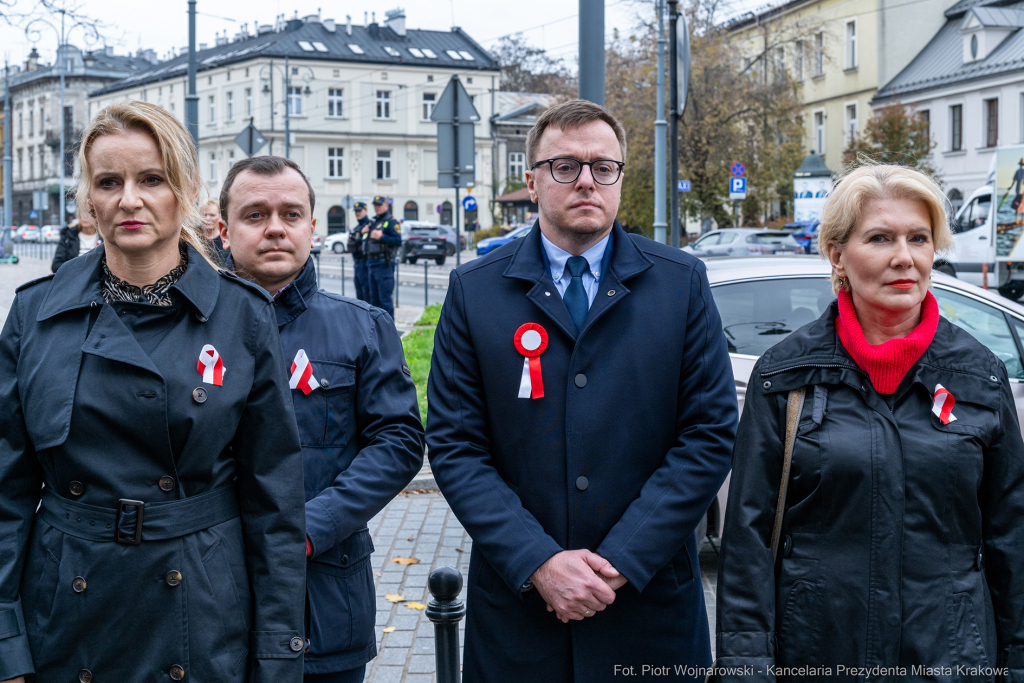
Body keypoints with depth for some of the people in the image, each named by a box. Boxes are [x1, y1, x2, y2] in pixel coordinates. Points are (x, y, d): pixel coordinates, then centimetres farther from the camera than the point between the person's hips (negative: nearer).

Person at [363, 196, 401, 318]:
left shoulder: (391, 221, -5)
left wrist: (381, 237, -22)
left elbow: (398, 241, -15)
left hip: (384, 265, -9)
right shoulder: (374, 222, 20)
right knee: (374, 298, 12)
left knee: (385, 299, -9)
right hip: (371, 264, 9)